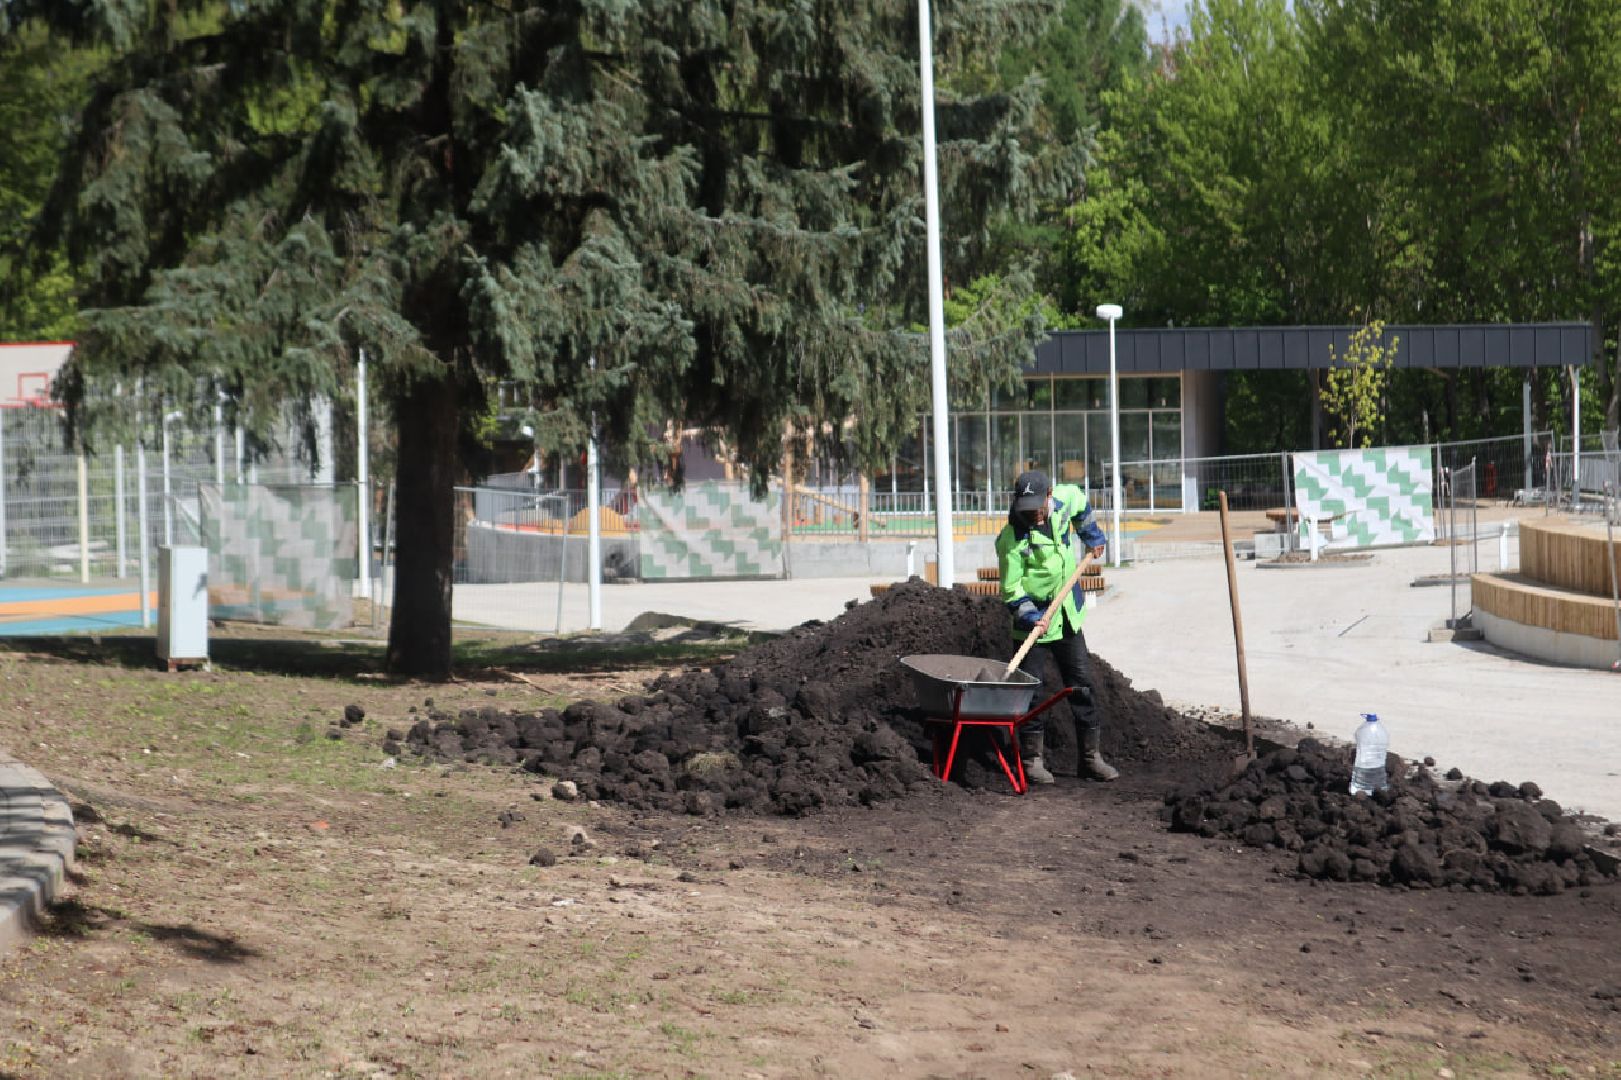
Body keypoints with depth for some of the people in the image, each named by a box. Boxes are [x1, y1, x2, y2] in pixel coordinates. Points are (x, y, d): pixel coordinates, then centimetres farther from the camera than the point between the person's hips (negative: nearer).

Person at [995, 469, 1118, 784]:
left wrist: (1093, 538, 24)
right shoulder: (1012, 539, -22)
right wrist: (1031, 617, -30)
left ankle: (1091, 756, 14)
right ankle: (1032, 758, 8)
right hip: (1035, 621, -5)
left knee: (1081, 684, 8)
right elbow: (1011, 590, -17)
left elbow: (1080, 504, 19)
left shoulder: (1065, 499, -8)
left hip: (1068, 616, 5)